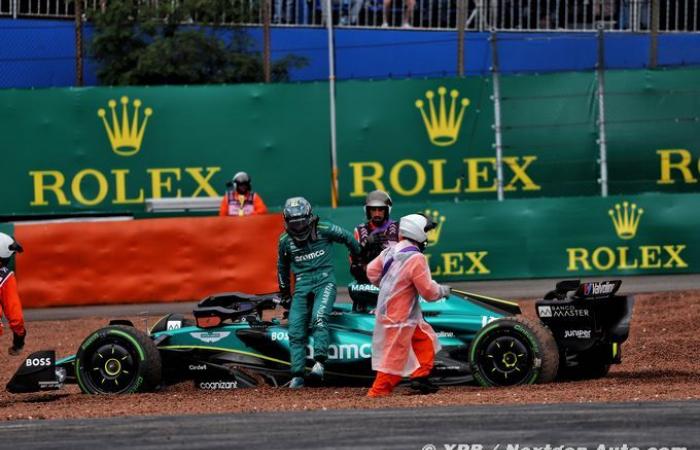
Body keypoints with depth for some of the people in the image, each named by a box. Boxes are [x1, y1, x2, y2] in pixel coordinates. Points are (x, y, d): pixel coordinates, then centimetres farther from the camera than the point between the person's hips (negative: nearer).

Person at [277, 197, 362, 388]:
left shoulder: (324, 229, -4)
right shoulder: (285, 240, 7)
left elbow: (346, 237, 12)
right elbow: (282, 266, 23)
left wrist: (359, 257, 24)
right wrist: (284, 292, 27)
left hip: (324, 280, -4)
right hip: (301, 284, 4)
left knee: (319, 318, -29)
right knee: (296, 330, -7)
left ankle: (319, 362, -38)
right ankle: (297, 375, -5)